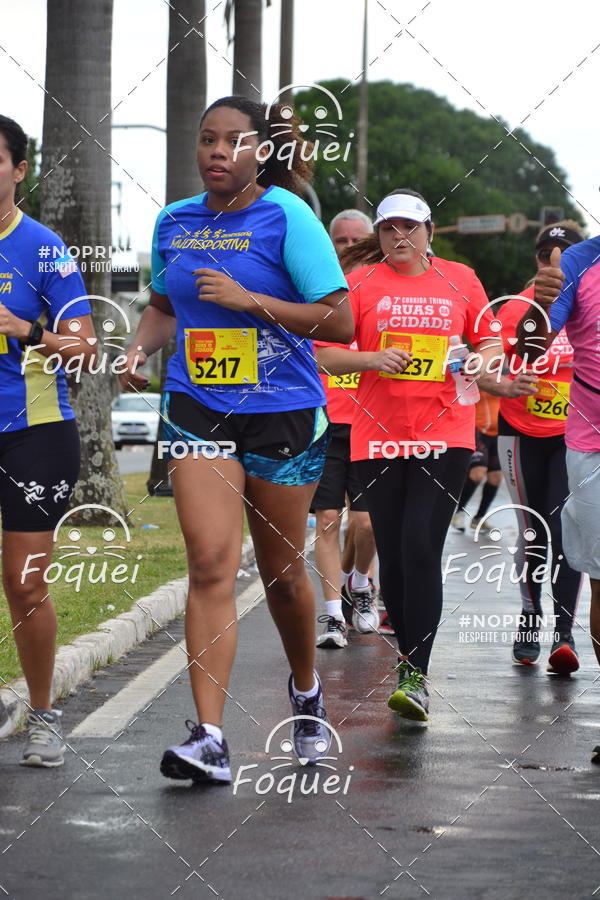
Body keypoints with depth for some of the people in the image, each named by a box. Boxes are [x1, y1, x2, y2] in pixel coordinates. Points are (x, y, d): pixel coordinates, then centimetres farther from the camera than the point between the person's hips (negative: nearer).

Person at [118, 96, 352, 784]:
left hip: (282, 411, -2)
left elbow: (339, 321, -11)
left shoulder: (286, 216, -8)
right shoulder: (174, 222, 6)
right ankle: (209, 738, -17)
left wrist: (249, 300, -19)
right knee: (210, 563, -12)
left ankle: (306, 691, 40)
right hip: (197, 408, 2)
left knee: (282, 570, 11)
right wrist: (140, 348, 2)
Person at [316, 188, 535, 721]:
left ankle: (416, 677, -15)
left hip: (445, 435, -1)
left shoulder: (460, 280, 8)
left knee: (421, 549, -15)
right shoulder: (361, 284, 5)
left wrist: (482, 368, -3)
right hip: (378, 437, 1)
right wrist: (373, 359, -15)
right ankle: (409, 651, 26)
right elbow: (327, 355, 3)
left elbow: (488, 340, 19)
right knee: (393, 555, 5)